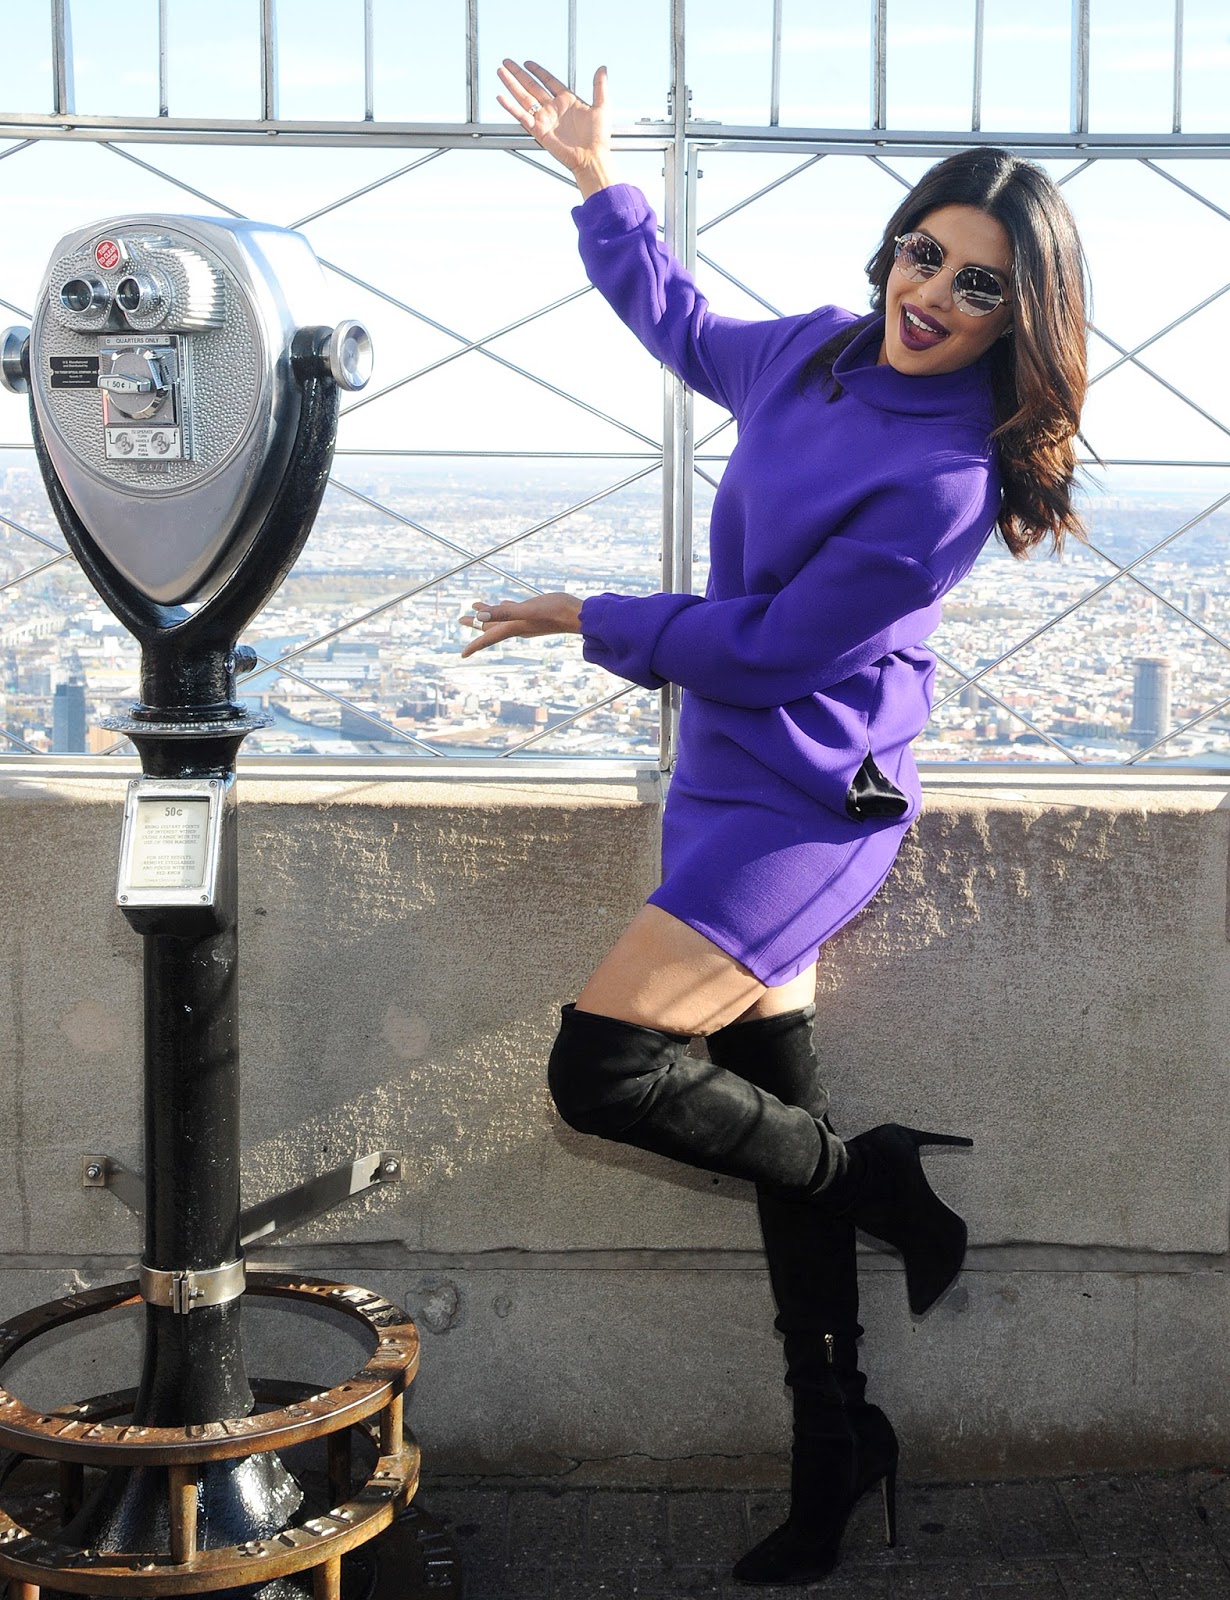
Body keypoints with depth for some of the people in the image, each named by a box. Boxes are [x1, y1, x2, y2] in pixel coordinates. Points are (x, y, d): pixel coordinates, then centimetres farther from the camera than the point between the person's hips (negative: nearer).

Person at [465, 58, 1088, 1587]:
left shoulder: (945, 476, -20)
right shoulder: (823, 349, 3)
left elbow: (766, 644, -17)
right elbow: (688, 332, 25)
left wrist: (588, 620, -6)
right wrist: (597, 181, 20)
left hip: (801, 802, -8)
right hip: (741, 784, 8)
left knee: (602, 1070, -17)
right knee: (774, 1107, 12)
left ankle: (877, 1179, 7)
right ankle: (836, 1441, 26)